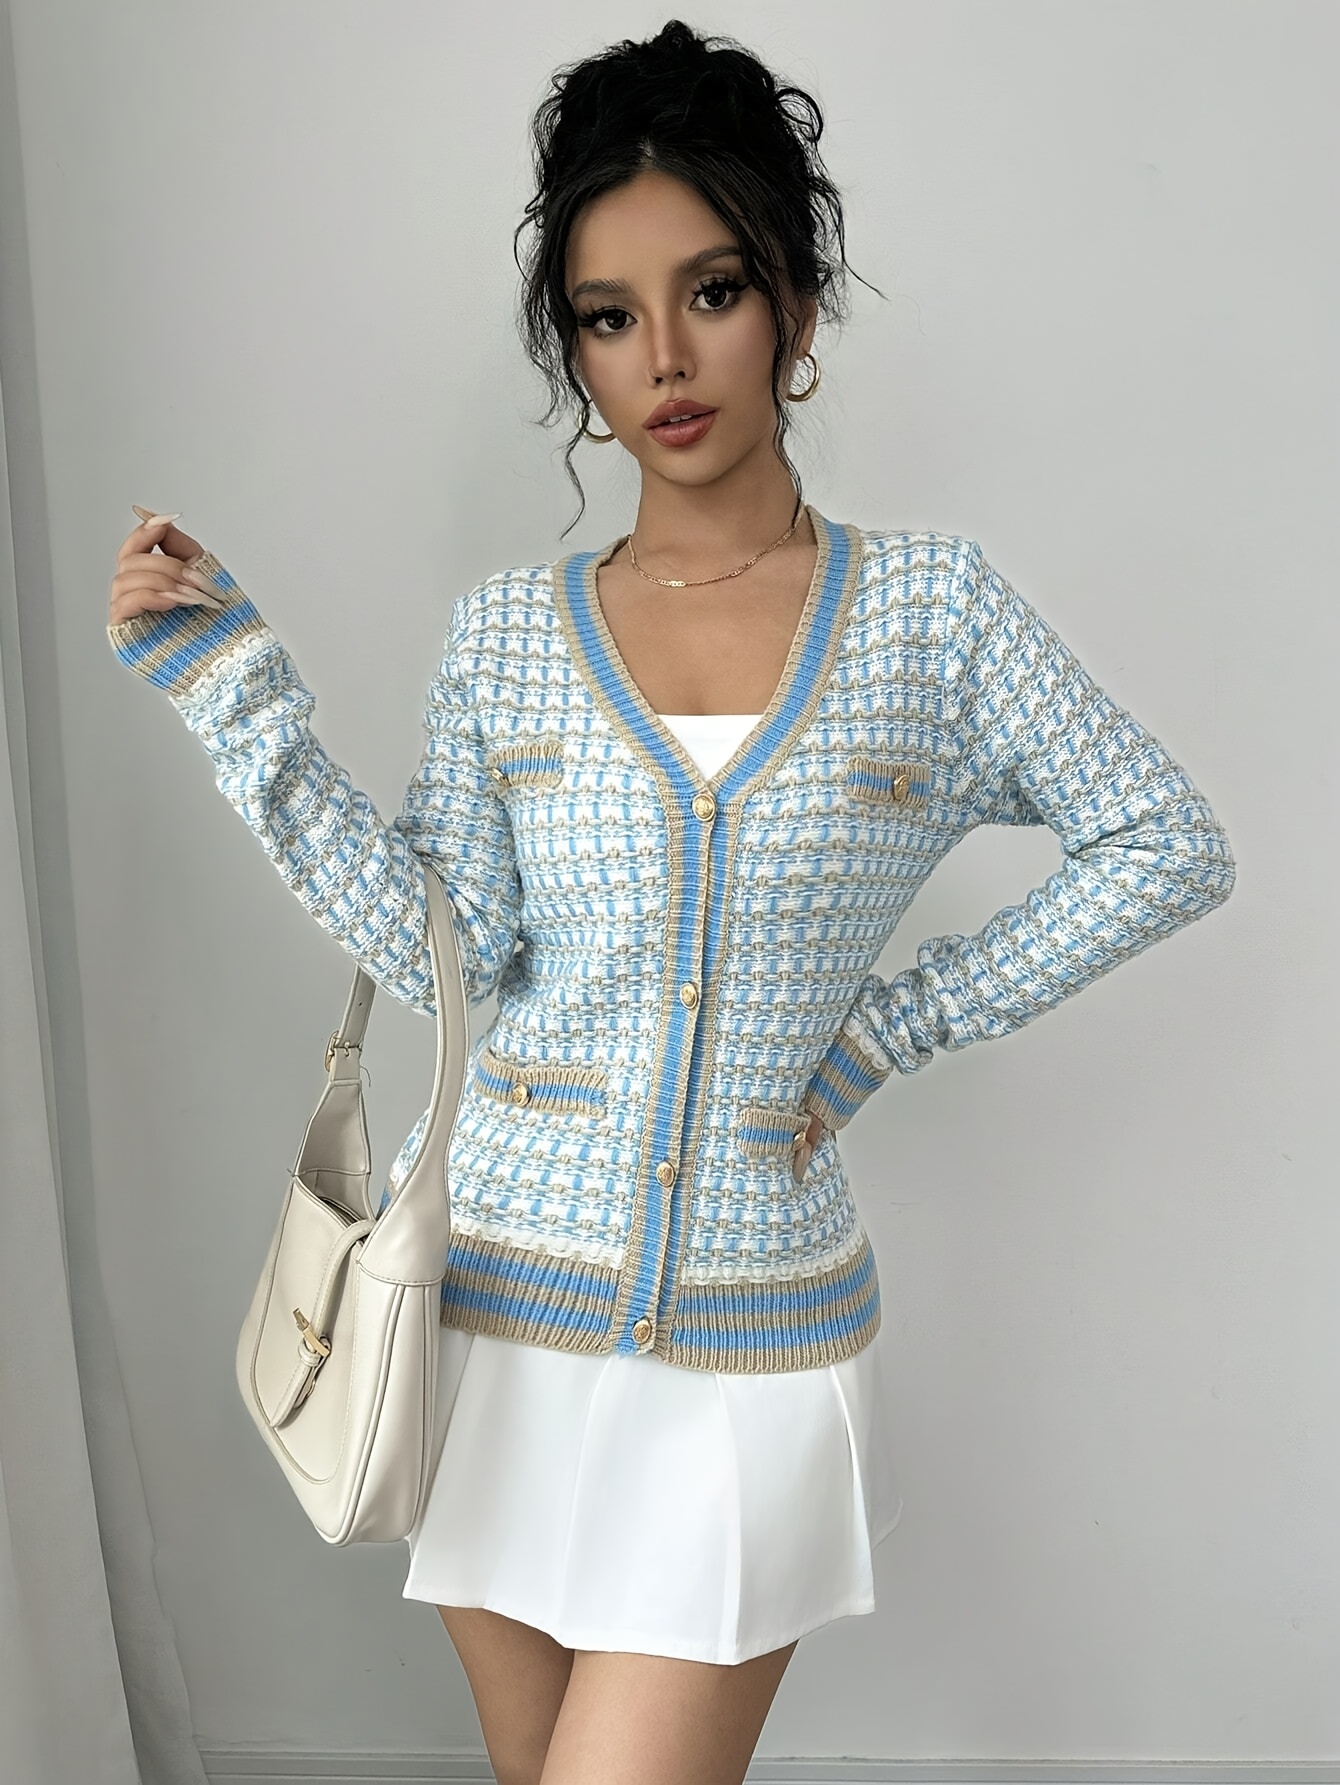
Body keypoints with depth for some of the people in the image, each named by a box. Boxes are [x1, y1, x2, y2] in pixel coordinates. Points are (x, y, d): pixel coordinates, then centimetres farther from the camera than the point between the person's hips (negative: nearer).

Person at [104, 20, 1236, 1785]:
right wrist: (240, 692, -9)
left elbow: (1170, 846, 2)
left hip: (755, 1329, -1)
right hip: (499, 1300, 2)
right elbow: (447, 955, -6)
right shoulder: (505, 630, 2)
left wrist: (889, 1027, -2)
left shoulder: (931, 607, -2)